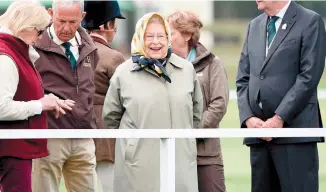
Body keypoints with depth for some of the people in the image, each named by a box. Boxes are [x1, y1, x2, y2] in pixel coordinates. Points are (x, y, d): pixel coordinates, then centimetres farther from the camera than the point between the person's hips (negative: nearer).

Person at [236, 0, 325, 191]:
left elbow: (309, 77, -9)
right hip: (259, 132, 6)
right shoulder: (254, 26, 19)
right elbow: (243, 79, 15)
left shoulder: (310, 22, -1)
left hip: (294, 128, -6)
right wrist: (248, 117, -1)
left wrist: (280, 118, -14)